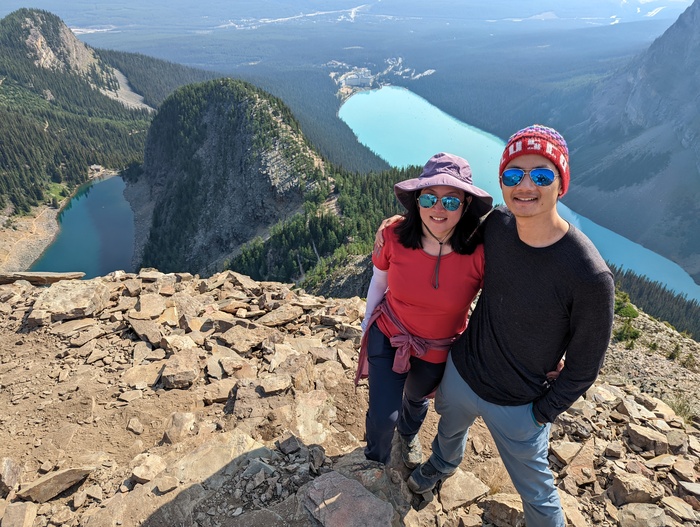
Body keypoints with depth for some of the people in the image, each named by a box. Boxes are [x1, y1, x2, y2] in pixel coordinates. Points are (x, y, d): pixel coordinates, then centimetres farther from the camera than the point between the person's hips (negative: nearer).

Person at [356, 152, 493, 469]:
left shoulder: (480, 252, -28)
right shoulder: (394, 235, -23)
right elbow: (379, 280, -5)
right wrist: (367, 321, 7)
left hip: (437, 351, 1)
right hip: (388, 335, 0)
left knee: (417, 398, 28)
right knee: (383, 415, 0)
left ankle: (409, 435, 66)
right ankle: (376, 460, 38)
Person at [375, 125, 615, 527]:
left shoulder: (590, 277, -30)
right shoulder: (496, 224, -17)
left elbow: (584, 366, -16)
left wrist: (540, 415, -8)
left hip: (518, 407, -5)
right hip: (460, 372, 5)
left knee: (537, 493, 19)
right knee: (450, 428, 34)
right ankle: (444, 464, 67)